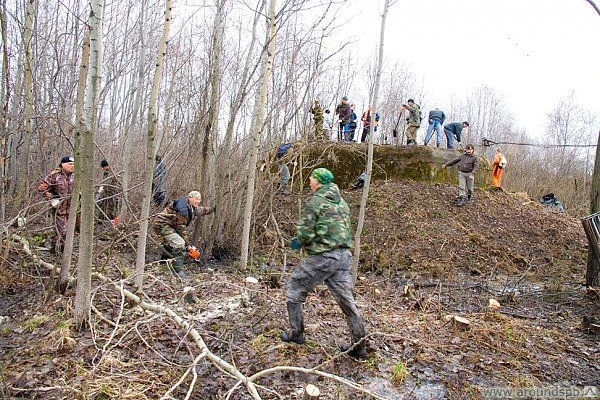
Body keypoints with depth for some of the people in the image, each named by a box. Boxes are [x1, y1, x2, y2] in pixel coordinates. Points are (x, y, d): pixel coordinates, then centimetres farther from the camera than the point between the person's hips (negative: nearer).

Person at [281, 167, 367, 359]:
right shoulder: (342, 202, 15)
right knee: (346, 300, 11)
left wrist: (300, 242, 9)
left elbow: (305, 232, -15)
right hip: (343, 256, 7)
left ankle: (296, 333, 23)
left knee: (294, 292, 13)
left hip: (321, 257, -7)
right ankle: (359, 347, 17)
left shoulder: (314, 201, -10)